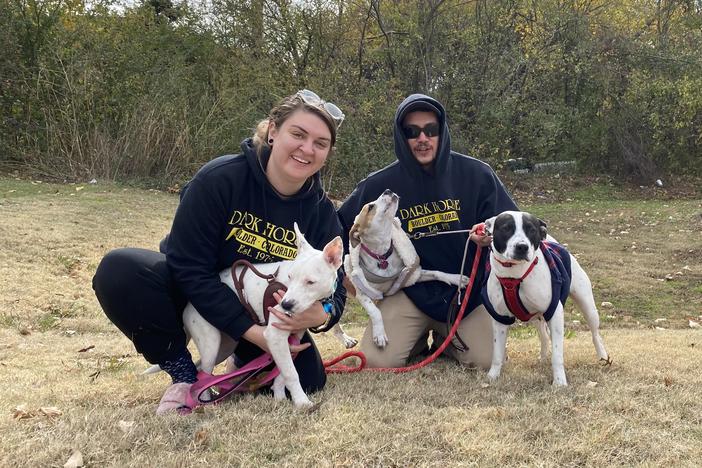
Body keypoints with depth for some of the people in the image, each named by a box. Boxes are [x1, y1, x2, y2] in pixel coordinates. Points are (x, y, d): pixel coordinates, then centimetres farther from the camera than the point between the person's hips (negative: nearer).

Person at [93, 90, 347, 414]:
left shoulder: (321, 212, -13)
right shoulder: (219, 178, -25)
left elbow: (334, 290, -9)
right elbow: (190, 268, -25)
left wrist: (322, 314, -37)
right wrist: (255, 332, -30)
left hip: (263, 313, 3)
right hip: (194, 295, -2)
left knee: (308, 378, -20)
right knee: (118, 270, -31)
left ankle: (244, 358, 16)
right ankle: (183, 370, -9)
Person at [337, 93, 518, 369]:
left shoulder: (476, 174, -7)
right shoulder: (379, 185, -6)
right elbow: (340, 229, 7)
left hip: (468, 290, 1)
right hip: (411, 291, 0)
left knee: (486, 360, -16)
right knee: (378, 361, -18)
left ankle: (445, 337, 20)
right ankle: (418, 339, 19)